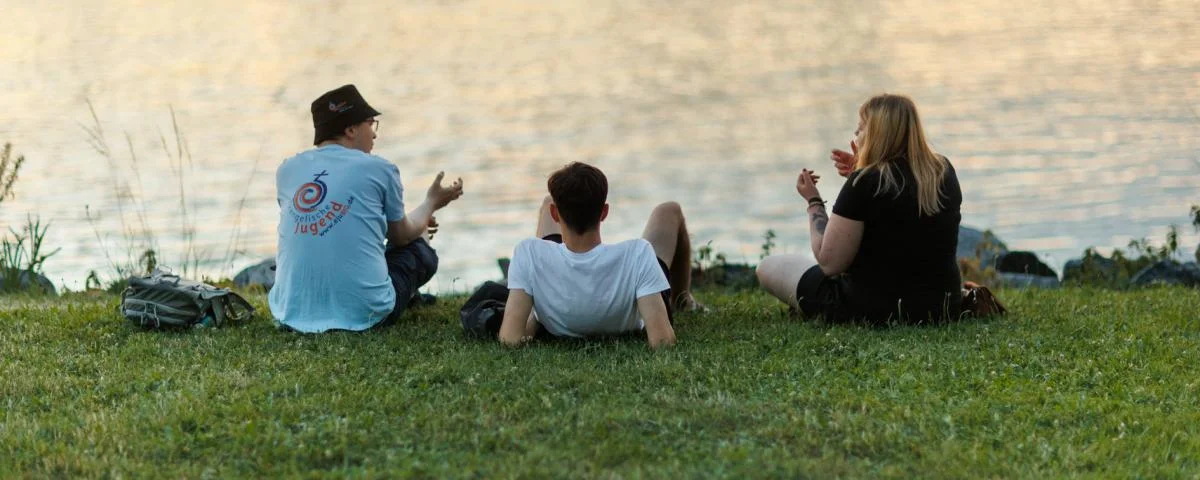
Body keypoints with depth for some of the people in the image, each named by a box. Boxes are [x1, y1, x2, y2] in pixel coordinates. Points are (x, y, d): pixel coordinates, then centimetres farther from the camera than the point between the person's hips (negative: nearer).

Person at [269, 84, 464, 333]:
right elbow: (400, 236, 14)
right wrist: (432, 203, 37)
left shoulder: (287, 170, 8)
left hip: (292, 313, 4)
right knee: (420, 250, 22)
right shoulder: (379, 169, -3)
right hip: (363, 313, -4)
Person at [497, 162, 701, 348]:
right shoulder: (637, 254, -43)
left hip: (556, 330, 1)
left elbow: (510, 339, -42)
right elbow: (662, 341, -45)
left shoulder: (529, 253, -42)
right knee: (670, 211, 21)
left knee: (548, 202, 21)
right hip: (631, 331, -1)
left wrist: (534, 316, -19)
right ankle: (681, 302, 46)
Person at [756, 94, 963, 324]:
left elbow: (829, 263, -17)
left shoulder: (864, 183, -20)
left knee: (769, 267, 8)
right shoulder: (945, 172, -1)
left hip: (875, 312, -7)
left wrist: (813, 201, -5)